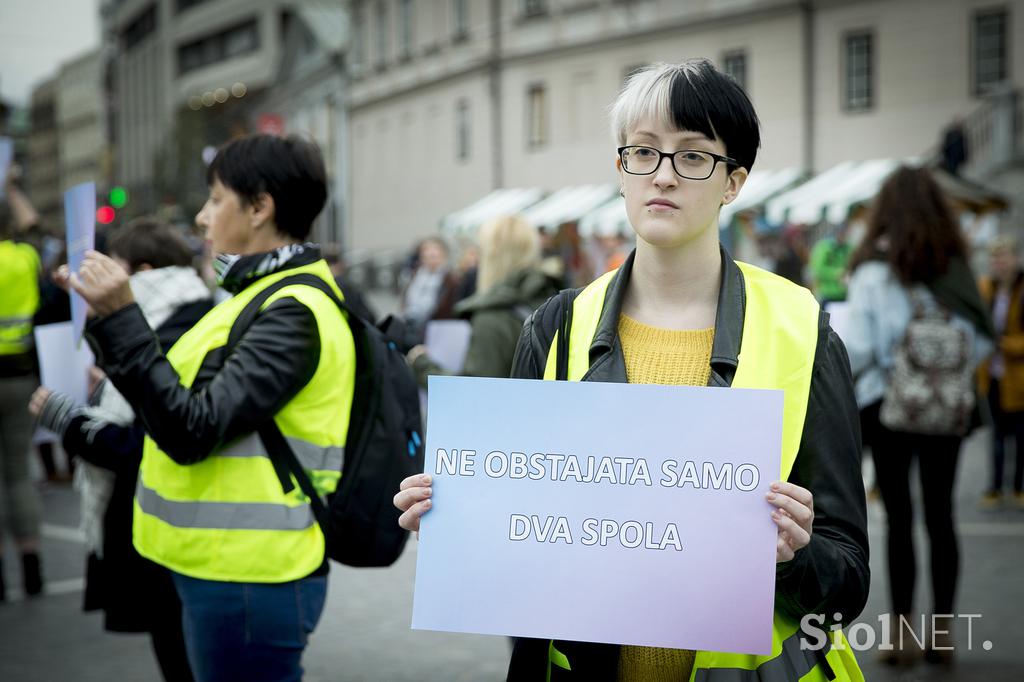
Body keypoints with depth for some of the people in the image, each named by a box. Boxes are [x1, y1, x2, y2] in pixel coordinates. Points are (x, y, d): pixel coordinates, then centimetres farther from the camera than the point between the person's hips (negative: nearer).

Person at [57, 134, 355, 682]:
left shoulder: (294, 313, -17)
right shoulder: (269, 297, 13)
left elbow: (191, 431, -23)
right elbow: (174, 402, 16)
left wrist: (120, 317, -24)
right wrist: (107, 315, 11)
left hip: (249, 578, -10)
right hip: (227, 567, 10)